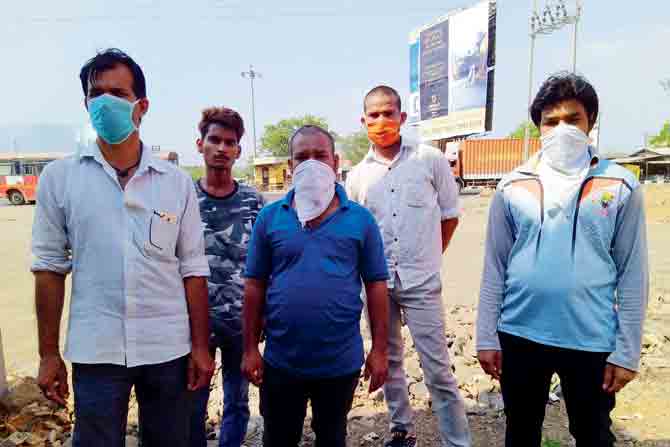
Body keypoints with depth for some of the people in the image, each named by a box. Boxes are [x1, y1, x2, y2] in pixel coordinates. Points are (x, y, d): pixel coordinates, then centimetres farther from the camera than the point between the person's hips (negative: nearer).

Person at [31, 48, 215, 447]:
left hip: (168, 348, 1)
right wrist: (48, 353, 2)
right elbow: (50, 267, 2)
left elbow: (193, 269, 1)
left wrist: (200, 346, -1)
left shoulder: (177, 181, -1)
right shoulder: (59, 177, -1)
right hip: (95, 350, 0)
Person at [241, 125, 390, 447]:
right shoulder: (269, 217, -2)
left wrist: (379, 350, -2)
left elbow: (376, 286, -1)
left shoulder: (361, 219, -4)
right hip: (281, 360, 1)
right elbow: (254, 286, 2)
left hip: (341, 361, 0)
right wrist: (251, 348, 1)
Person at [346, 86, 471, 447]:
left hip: (421, 282, -3)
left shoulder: (431, 160, -4)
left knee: (438, 370, 1)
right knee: (389, 362, 17)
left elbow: (450, 215, 5)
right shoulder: (357, 175, 3)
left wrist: (427, 257, 7)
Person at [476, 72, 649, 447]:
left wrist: (628, 351, -4)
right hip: (519, 335, 1)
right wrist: (487, 337, -1)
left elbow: (633, 273, -2)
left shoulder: (621, 187, -3)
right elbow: (495, 267, 1)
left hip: (592, 340, -1)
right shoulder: (512, 187, -1)